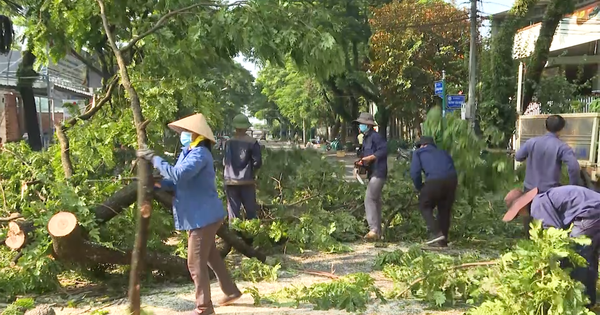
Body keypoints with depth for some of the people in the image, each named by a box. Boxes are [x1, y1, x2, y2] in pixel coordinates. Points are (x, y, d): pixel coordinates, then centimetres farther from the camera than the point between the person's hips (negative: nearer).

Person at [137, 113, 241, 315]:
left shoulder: (199, 154, -21)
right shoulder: (188, 153, 12)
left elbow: (178, 175, -34)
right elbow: (177, 182, 11)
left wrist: (154, 159, -26)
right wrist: (156, 183, -5)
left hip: (203, 217, -11)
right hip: (201, 216, 11)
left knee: (196, 263, -2)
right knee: (210, 256, 23)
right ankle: (231, 291, 37)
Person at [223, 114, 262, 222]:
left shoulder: (228, 142, 0)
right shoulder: (252, 142, -8)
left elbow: (225, 162, 4)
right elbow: (258, 162, -9)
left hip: (230, 182, 2)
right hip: (247, 182, -2)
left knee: (233, 212, 6)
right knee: (250, 211, 9)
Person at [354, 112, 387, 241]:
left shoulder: (376, 136, -13)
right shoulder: (366, 138, 18)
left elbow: (384, 150, -23)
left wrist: (370, 158, -24)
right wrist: (362, 161, 6)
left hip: (378, 172, -11)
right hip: (372, 173, 11)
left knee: (369, 199, -17)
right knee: (375, 201, 14)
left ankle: (374, 230, -17)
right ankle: (377, 232, 22)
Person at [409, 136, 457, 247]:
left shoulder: (418, 152, 20)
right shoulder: (442, 152, 33)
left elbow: (415, 172, 5)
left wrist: (420, 188, 18)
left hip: (434, 181, -4)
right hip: (452, 179, 5)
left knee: (425, 206, 16)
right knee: (445, 209, 19)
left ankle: (436, 233, 2)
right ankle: (442, 240, 22)